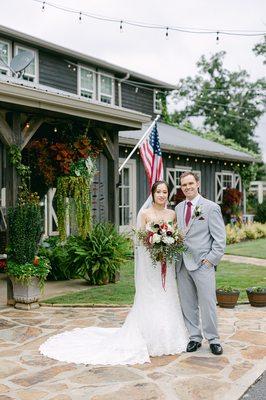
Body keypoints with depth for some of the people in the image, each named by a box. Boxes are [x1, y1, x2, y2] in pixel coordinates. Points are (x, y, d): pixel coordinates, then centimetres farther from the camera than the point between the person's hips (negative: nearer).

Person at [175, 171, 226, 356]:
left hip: (203, 264, -5)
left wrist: (211, 259, -10)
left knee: (208, 304, -1)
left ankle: (213, 340, 14)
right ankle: (194, 338, 21)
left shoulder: (211, 207, -3)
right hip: (183, 264, 5)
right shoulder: (178, 208, 12)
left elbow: (220, 238, -4)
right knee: (188, 305, 9)